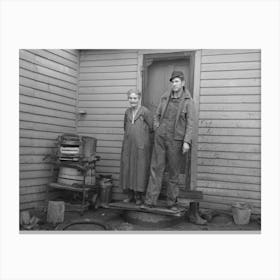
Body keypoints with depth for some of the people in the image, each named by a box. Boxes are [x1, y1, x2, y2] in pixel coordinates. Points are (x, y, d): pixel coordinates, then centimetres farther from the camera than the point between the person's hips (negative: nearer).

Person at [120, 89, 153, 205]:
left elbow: (152, 128, -5)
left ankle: (139, 196, 11)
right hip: (128, 145, 6)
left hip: (141, 146, -5)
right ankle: (130, 195, 18)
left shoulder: (145, 112, -7)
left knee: (140, 169, 0)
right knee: (127, 169, 7)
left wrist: (142, 135, 1)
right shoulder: (127, 112, 11)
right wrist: (129, 135, 14)